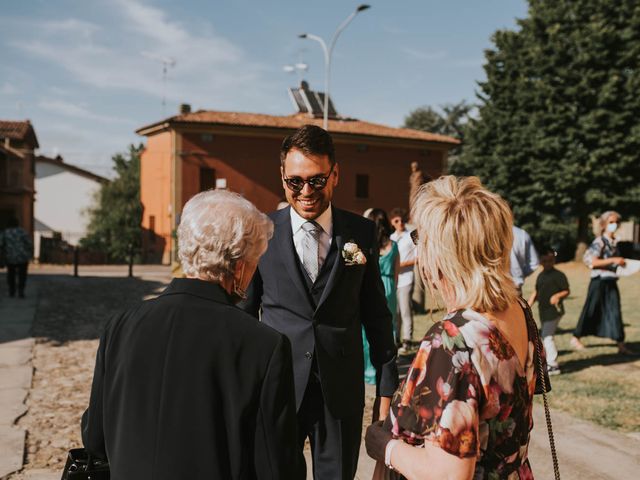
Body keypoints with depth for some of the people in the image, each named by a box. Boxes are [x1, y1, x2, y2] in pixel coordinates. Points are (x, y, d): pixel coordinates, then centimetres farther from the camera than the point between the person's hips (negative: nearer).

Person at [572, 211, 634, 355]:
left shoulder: (614, 242, 11)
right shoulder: (600, 241, -12)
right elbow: (593, 262, -20)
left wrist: (620, 262, 3)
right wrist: (613, 260, -23)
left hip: (611, 281, 7)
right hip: (599, 280, -7)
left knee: (615, 312, 4)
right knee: (591, 311, 3)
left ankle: (621, 345, 6)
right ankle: (575, 338, 18)